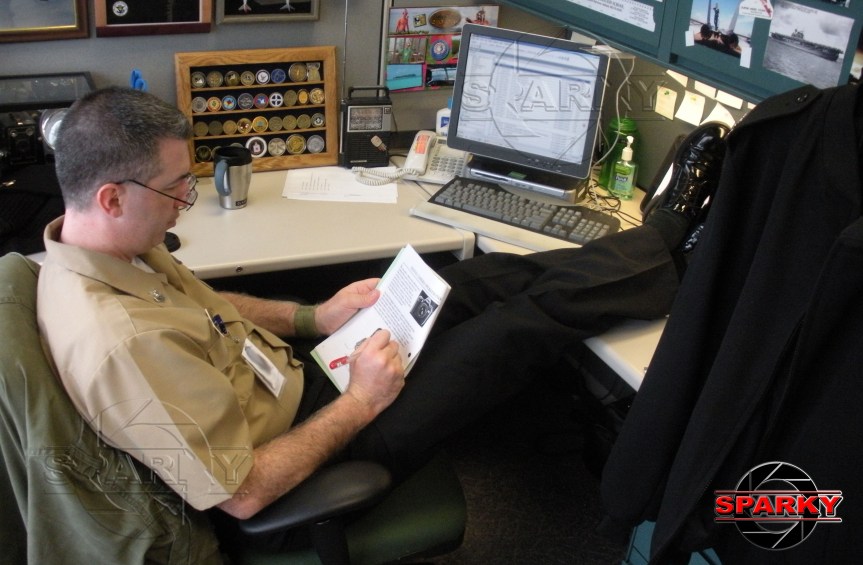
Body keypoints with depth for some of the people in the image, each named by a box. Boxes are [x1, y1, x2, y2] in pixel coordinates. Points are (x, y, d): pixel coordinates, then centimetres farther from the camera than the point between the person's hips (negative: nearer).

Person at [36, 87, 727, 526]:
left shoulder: (103, 247, -7)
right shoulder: (121, 343, -36)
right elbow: (243, 493, -29)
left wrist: (313, 317, 1)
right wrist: (359, 404, -21)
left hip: (290, 368, 8)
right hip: (313, 425, -8)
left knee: (489, 278, 4)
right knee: (521, 322, -4)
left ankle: (665, 229, 19)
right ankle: (673, 240, 18)